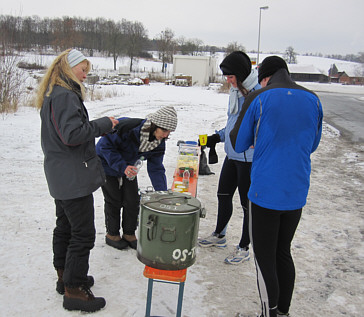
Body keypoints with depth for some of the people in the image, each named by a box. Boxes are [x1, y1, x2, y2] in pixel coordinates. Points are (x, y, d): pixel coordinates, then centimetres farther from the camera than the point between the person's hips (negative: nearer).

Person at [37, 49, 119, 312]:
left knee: (65, 227, 20)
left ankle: (65, 276, 35)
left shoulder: (53, 94, 15)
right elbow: (72, 134, -26)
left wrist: (99, 126, 9)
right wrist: (104, 124, -15)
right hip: (73, 178, -11)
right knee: (83, 234, -3)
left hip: (61, 177, 11)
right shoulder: (65, 95, -18)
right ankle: (73, 291, 8)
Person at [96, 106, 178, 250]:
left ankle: (129, 234, 20)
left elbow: (156, 168, -11)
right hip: (107, 163, -5)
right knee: (114, 200, -2)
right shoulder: (127, 127, -37)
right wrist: (122, 166, -37)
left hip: (129, 167, 6)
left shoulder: (159, 143, -16)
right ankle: (112, 234, 19)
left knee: (133, 200, 2)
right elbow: (105, 146, -28)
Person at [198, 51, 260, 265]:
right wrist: (218, 137, 13)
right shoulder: (236, 90, 10)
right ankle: (219, 235, 41)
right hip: (232, 155, 9)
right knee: (223, 195, 19)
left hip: (250, 158, -9)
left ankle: (244, 248, 23)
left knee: (247, 203, 6)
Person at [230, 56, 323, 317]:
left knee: (265, 258, 7)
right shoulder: (313, 100, 3)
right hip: (297, 194, 6)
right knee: (283, 252, 21)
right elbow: (312, 145, 15)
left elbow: (238, 145, -3)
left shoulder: (258, 99, -9)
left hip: (265, 192, -5)